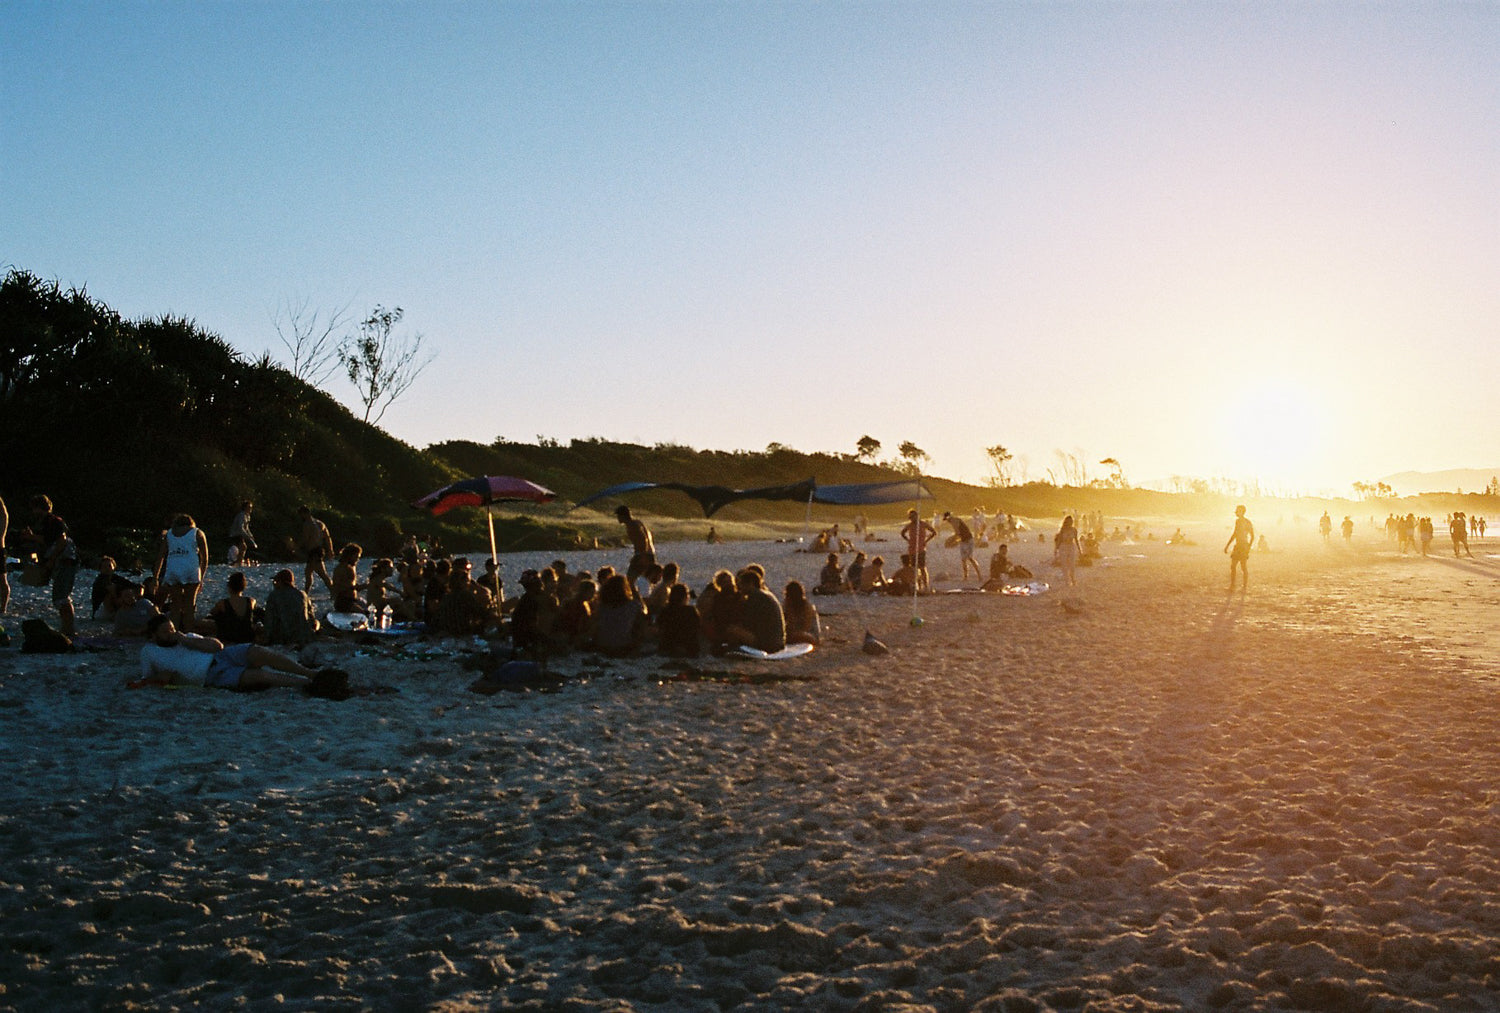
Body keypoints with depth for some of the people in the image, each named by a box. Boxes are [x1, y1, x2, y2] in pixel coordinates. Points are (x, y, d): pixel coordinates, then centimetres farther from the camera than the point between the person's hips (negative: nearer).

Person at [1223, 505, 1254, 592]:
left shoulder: (1238, 520, -12)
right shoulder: (1248, 522, 13)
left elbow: (1234, 534, -16)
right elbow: (1252, 536, 18)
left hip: (1238, 545, -7)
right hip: (1246, 546, 7)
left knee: (1232, 566, -4)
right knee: (1244, 567, 11)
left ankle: (1232, 587, -4)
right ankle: (1245, 587, 15)